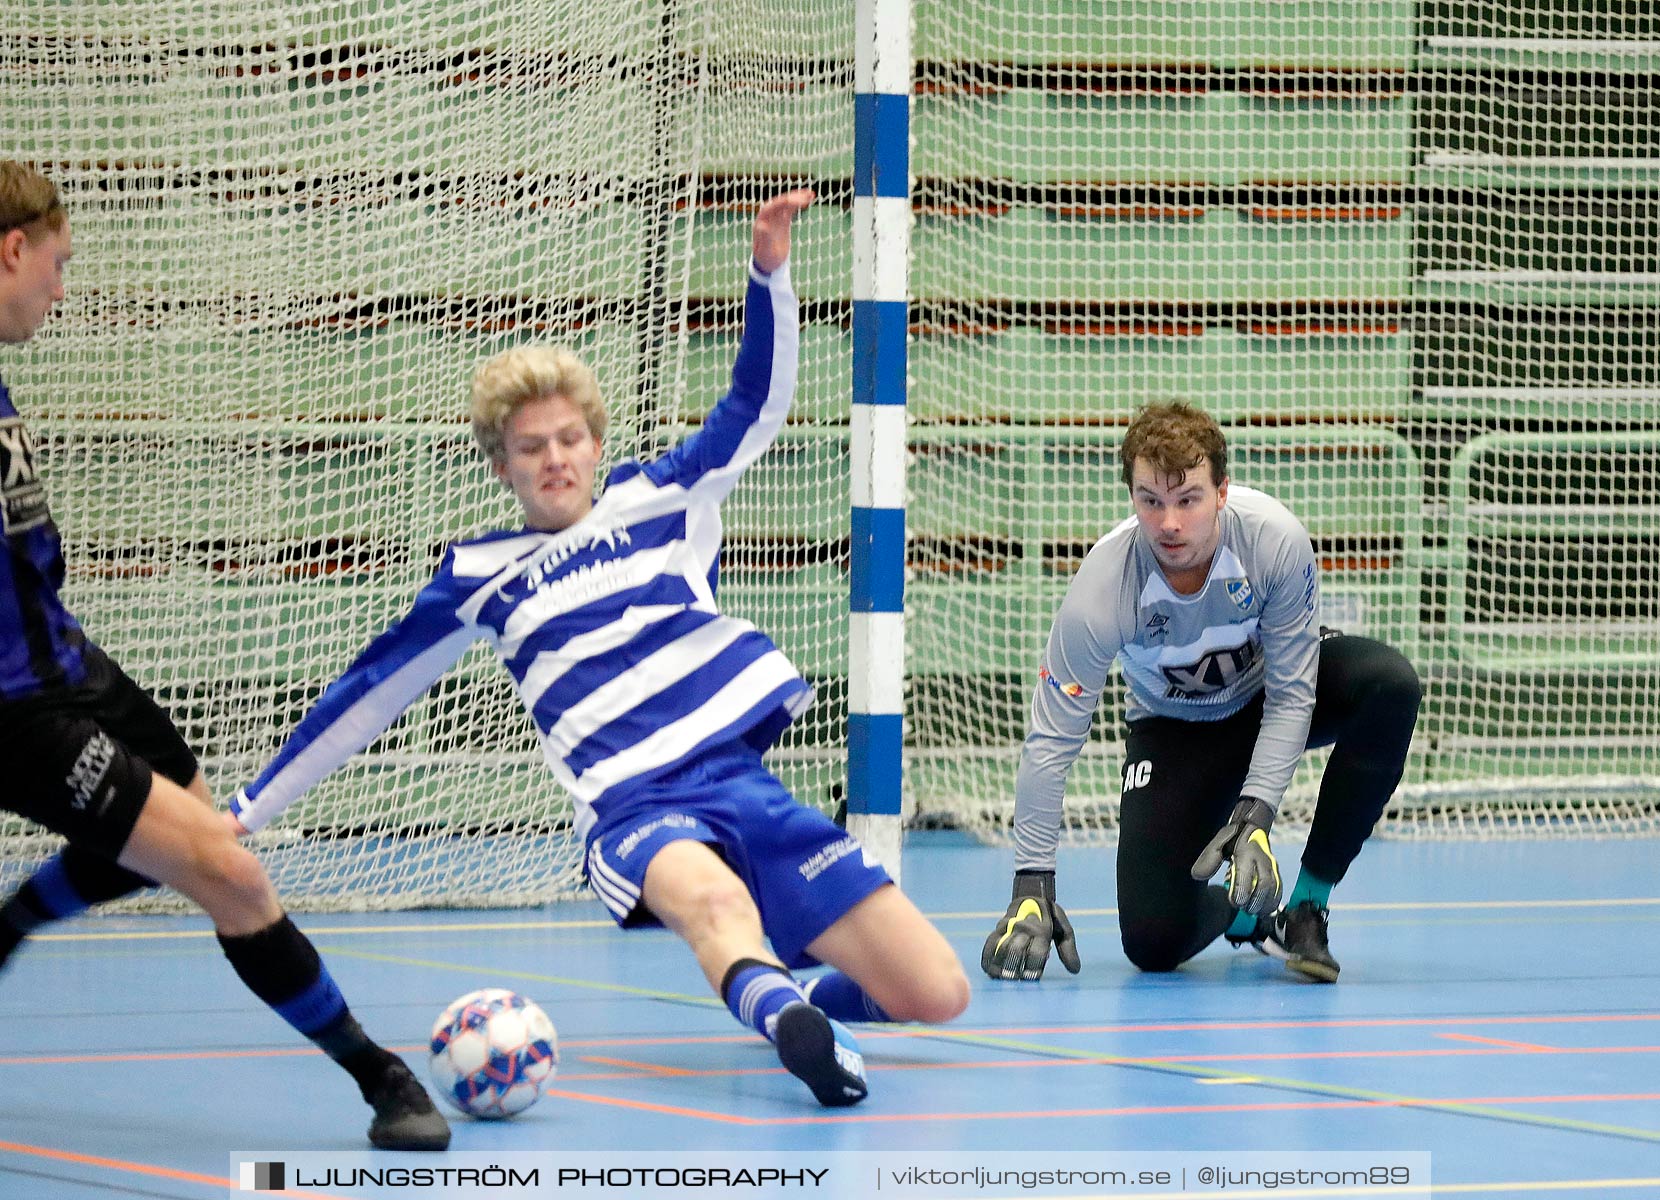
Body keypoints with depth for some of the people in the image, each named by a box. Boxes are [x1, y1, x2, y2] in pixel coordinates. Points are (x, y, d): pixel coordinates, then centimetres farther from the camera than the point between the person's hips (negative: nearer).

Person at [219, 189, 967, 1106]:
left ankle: (796, 996, 19)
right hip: (634, 812, -3)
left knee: (937, 997, -7)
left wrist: (770, 272, 1)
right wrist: (250, 808, 21)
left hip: (741, 778, 3)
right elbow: (370, 693, 20)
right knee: (713, 895, -42)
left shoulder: (659, 499, 13)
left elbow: (759, 403, 17)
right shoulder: (479, 578, 12)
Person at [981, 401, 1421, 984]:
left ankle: (1308, 905, -20)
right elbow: (1050, 742, -25)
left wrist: (1255, 815, -33)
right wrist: (1032, 887, -28)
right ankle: (1245, 911, 23)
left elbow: (1291, 696, -23)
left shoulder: (1275, 538, -32)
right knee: (1154, 941, -16)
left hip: (1272, 692, 1)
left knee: (1390, 684, -33)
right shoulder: (1104, 585, -32)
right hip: (1176, 728, -1)